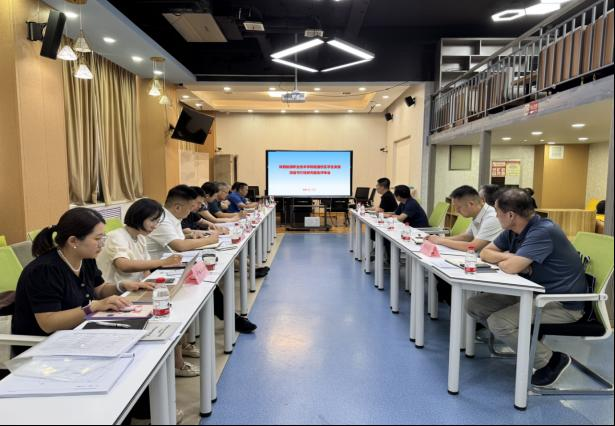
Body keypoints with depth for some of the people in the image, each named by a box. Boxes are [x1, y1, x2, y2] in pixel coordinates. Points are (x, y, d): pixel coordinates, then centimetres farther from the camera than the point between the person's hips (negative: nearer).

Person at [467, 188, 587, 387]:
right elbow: (485, 252, 10)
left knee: (497, 322, -26)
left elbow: (510, 267, -31)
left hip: (562, 303, -9)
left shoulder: (543, 232, -23)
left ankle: (551, 359, -4)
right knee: (474, 305, -1)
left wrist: (503, 259, -7)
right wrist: (510, 257, -9)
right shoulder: (513, 231, 3)